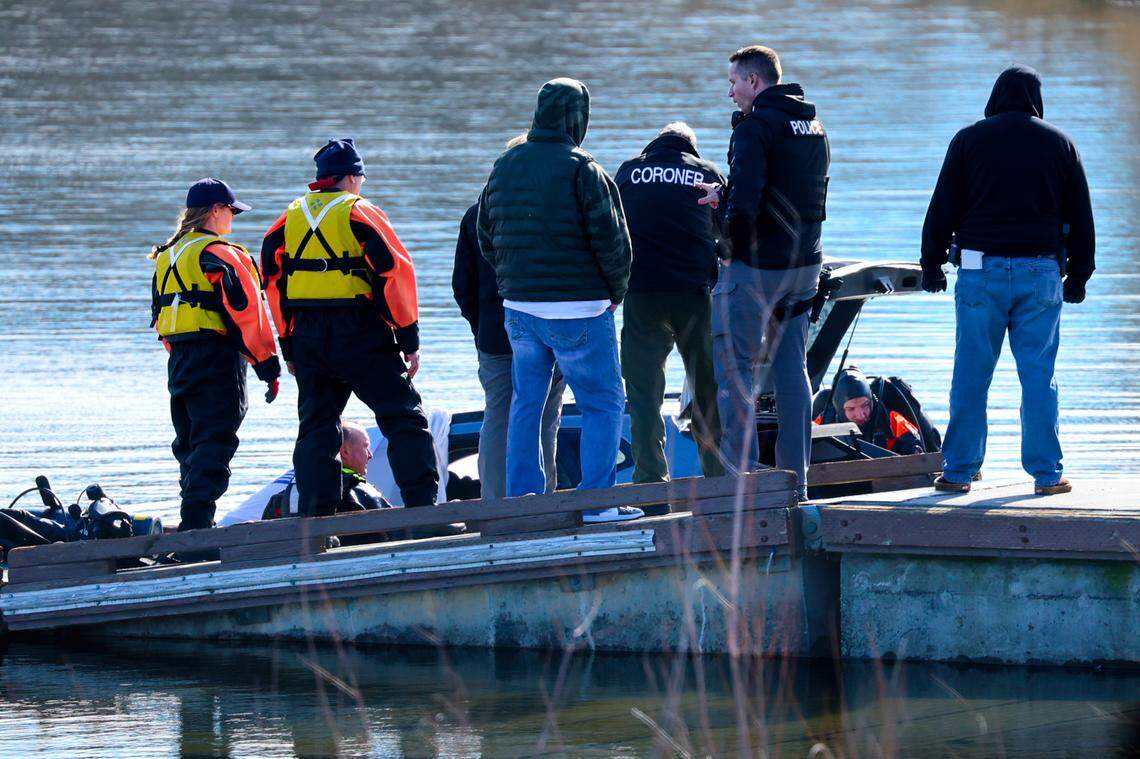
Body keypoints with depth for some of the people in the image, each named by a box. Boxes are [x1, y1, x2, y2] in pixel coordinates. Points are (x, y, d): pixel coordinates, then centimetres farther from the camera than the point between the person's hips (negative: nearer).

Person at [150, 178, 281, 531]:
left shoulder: (166, 257, 17)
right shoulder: (220, 254, -10)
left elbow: (159, 317, 21)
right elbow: (247, 313, -14)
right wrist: (268, 366, -10)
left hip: (179, 364, 8)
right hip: (218, 362, -8)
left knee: (190, 446, 13)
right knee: (213, 445, -10)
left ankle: (194, 527, 14)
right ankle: (197, 523, -20)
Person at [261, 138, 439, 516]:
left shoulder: (291, 217, 11)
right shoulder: (359, 212, -3)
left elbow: (272, 277, 11)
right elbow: (396, 271, -9)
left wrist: (289, 345, 16)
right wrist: (409, 339, -4)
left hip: (306, 339, 5)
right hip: (360, 336, -5)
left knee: (316, 426, 11)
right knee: (404, 417, 0)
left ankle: (315, 517, 3)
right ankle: (422, 505, -11)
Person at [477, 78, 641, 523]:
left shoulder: (504, 167, 8)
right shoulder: (581, 169, -13)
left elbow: (485, 235, 16)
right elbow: (611, 237, -13)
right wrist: (616, 288, 3)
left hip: (519, 306, 6)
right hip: (578, 309, -6)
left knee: (525, 403, 15)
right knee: (604, 403, 1)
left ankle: (522, 499, 14)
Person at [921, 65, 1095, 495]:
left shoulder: (969, 140, 2)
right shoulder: (1059, 144, 8)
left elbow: (942, 209, 3)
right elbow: (1080, 217, 12)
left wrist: (932, 265, 11)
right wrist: (1078, 276, 18)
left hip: (981, 270, -1)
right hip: (1041, 272, 1)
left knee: (970, 375, 2)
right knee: (1038, 374, 3)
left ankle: (959, 471, 4)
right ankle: (1046, 473, 2)